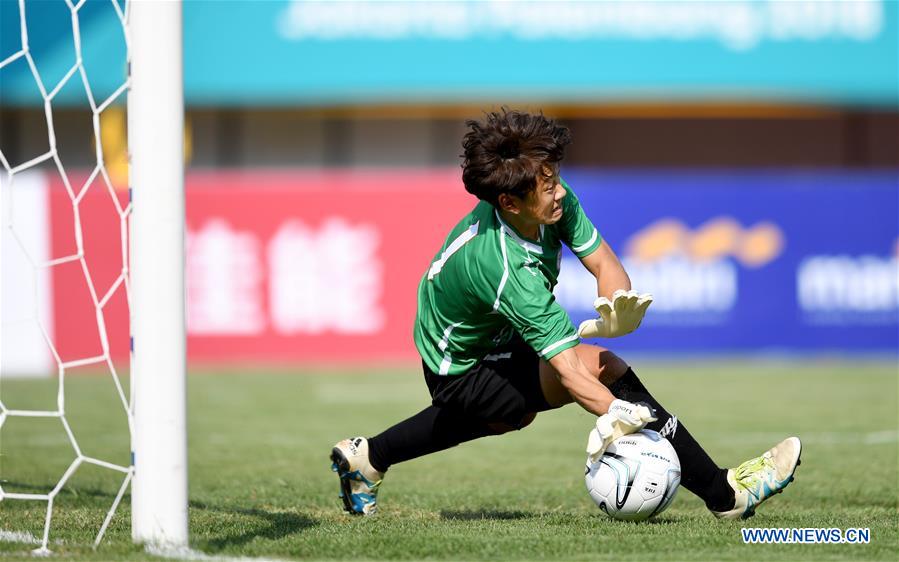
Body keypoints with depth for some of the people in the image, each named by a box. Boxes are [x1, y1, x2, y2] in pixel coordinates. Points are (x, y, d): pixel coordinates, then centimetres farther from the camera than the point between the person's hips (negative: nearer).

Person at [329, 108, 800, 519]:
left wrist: (615, 310, -37)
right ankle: (723, 493, -25)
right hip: (463, 369, -9)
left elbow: (603, 263, -15)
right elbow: (566, 366, -43)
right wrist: (618, 414, -56)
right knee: (602, 366, -25)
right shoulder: (509, 271, -40)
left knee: (514, 414, 39)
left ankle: (367, 458, 49)